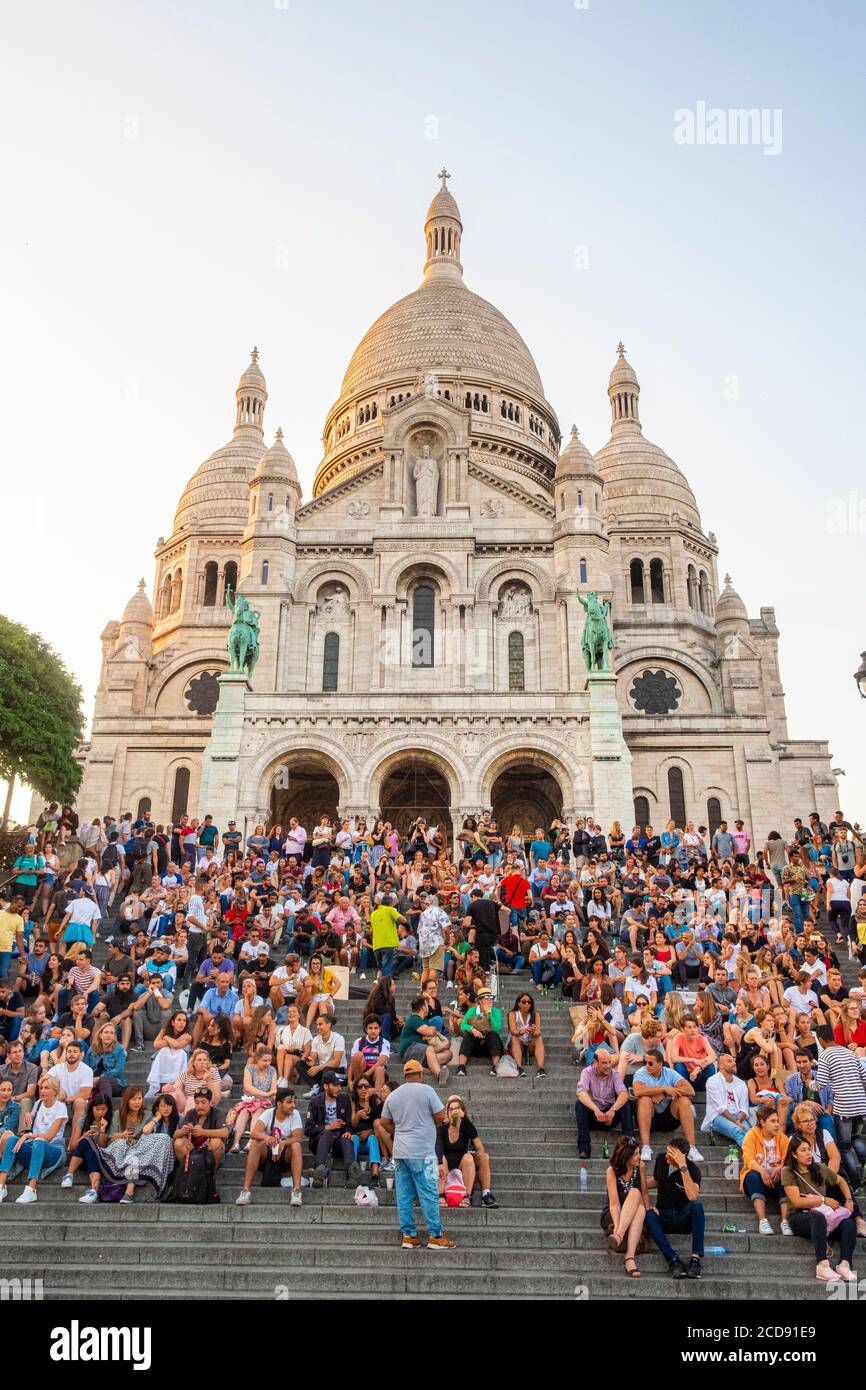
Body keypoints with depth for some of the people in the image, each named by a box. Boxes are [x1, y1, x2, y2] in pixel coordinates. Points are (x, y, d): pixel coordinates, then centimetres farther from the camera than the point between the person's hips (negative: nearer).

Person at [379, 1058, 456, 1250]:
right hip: (422, 1152, -6)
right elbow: (441, 1117, -7)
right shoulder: (426, 1090, -8)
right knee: (429, 1194, 0)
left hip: (400, 1152, 6)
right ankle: (435, 1236, 3)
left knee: (404, 1195, 8)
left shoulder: (393, 1095, 9)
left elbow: (384, 1122, 13)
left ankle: (409, 1235, 12)